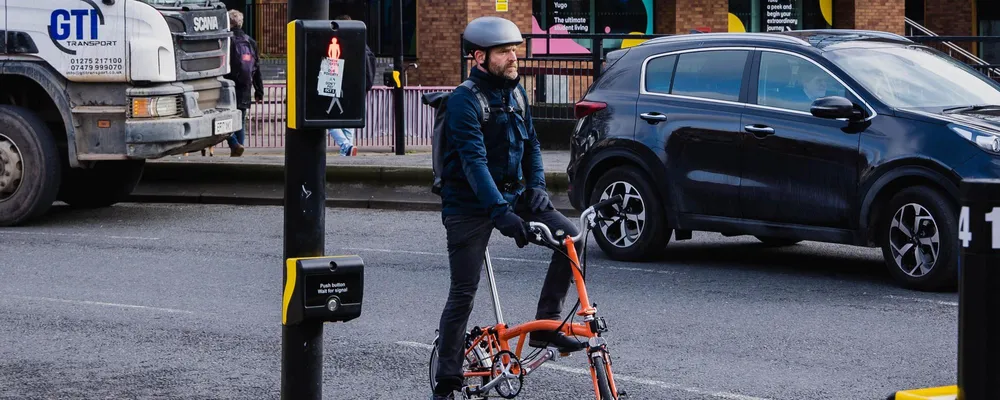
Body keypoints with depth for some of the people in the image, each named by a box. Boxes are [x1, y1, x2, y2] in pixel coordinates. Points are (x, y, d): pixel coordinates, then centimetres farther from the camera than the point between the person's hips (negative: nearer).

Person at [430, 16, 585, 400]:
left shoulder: (515, 92, 6)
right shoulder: (464, 100, -17)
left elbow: (531, 143, 14)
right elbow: (474, 162, -27)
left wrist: (536, 186, -5)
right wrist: (500, 212, -37)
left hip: (512, 195, 6)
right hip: (469, 206, -6)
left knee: (570, 235, -13)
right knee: (463, 294, -5)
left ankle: (545, 326, -3)